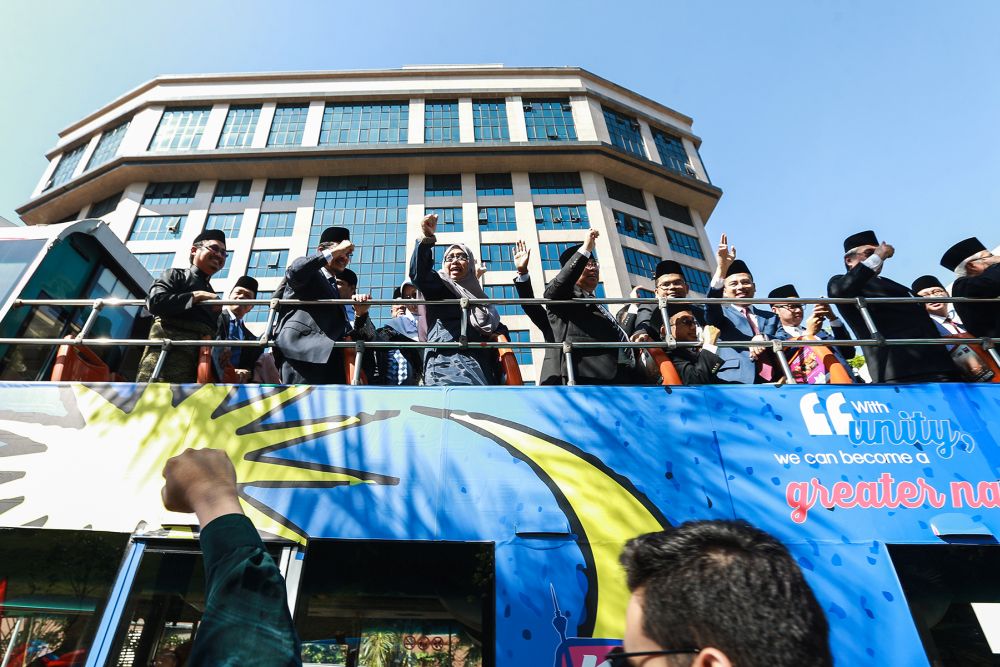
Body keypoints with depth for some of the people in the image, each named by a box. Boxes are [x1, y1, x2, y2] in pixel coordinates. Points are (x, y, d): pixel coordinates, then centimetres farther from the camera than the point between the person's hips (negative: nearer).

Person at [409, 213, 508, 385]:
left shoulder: (478, 296, 33)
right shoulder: (438, 286, 18)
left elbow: (499, 328, 38)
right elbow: (418, 273, -5)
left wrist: (499, 335, 12)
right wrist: (427, 239, -20)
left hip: (482, 366, 5)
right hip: (447, 359, -5)